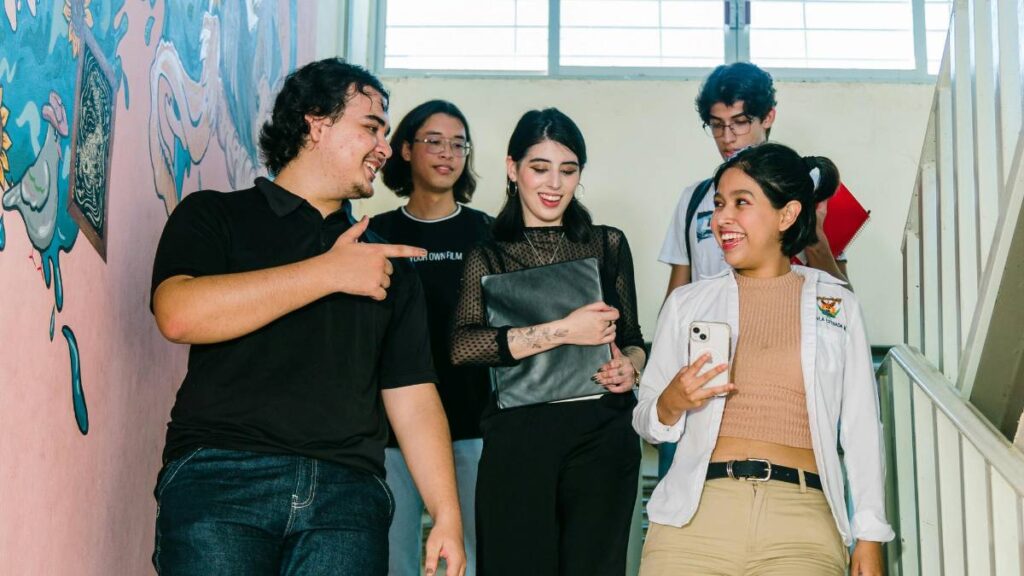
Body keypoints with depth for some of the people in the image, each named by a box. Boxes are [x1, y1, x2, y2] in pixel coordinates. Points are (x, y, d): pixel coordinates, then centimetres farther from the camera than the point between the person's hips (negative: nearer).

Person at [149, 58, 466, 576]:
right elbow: (179, 315, -10)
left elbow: (412, 395, 17)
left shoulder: (386, 262, 22)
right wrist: (330, 272, -7)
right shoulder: (214, 216, 10)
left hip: (346, 491, 3)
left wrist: (446, 515, 6)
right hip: (219, 474, -3)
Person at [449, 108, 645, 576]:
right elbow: (462, 346, -9)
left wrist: (630, 365, -3)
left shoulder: (609, 245, 14)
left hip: (601, 434, 2)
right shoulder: (488, 256, 7)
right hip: (517, 437, -1)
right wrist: (562, 332, -15)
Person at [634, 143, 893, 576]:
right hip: (696, 511, 1)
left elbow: (860, 427, 9)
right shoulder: (686, 303, 12)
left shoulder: (836, 304, 10)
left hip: (801, 520, -1)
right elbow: (645, 422, 14)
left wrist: (869, 538, 4)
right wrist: (672, 403, -8)